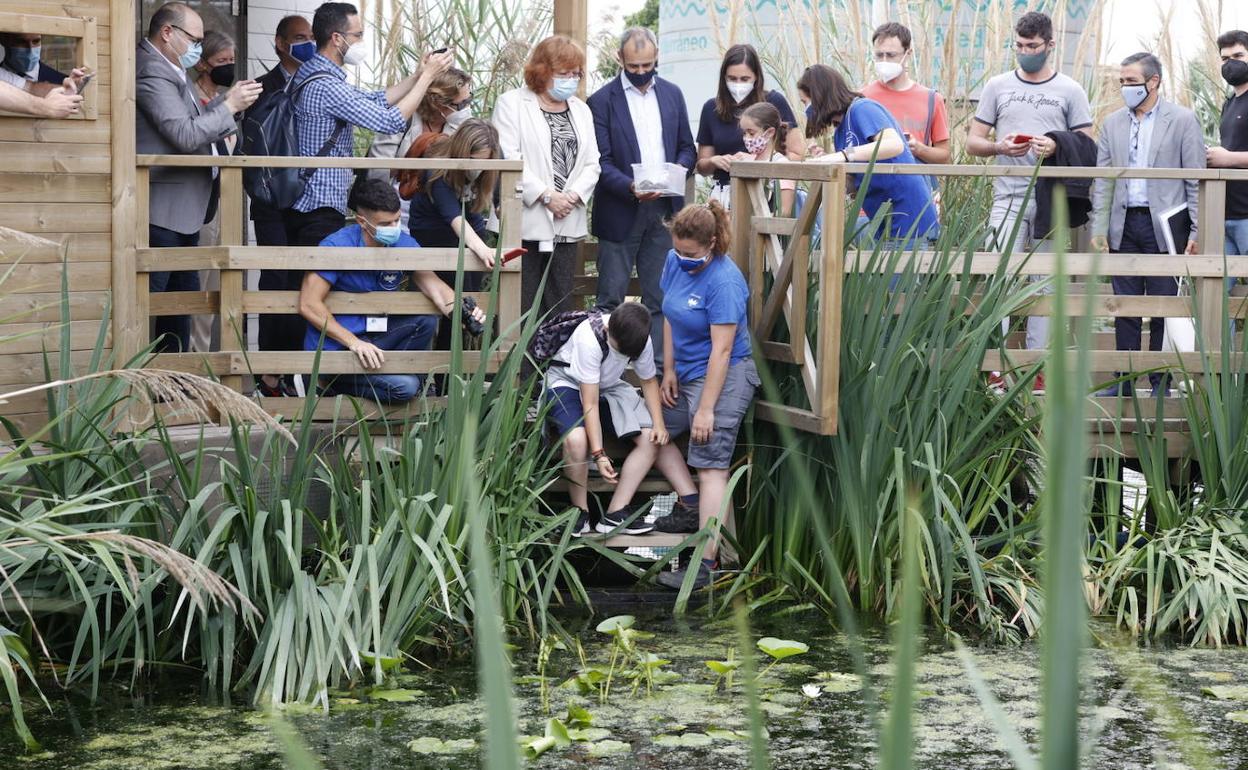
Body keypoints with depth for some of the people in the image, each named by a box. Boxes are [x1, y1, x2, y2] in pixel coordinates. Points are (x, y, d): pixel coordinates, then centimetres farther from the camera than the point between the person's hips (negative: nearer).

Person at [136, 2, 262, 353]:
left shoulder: (169, 69, 14)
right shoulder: (152, 72, -18)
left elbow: (191, 121, 17)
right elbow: (186, 135, -24)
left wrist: (227, 99, 6)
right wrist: (230, 106, -15)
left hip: (183, 210, 11)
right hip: (162, 211, -11)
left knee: (184, 295, 16)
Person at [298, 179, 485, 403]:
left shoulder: (403, 243, -1)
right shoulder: (336, 247, -18)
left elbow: (432, 284, -11)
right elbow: (309, 305, -21)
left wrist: (460, 312, -33)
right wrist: (354, 342, -28)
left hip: (374, 337, 7)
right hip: (335, 347, -7)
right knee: (404, 387, -22)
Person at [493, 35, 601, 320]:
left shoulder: (581, 110, 18)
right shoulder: (512, 104, -1)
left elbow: (591, 164, 12)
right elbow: (508, 159, -11)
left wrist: (573, 195, -7)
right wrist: (546, 195, -16)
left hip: (566, 225, 6)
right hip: (525, 223, -5)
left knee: (559, 308, 6)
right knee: (522, 309, -6)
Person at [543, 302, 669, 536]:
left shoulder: (641, 339, -17)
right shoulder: (589, 338, -34)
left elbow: (649, 380, 2)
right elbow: (590, 404, -32)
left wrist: (659, 424, -13)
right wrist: (599, 454, -34)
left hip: (607, 387, 6)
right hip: (566, 383, -6)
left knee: (651, 437, -14)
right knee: (576, 438, -36)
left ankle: (615, 515, -13)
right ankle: (580, 513, -16)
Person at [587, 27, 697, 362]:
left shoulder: (672, 94, 10)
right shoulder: (602, 101, -5)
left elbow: (687, 147, 15)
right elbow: (601, 161, -8)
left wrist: (677, 169, -7)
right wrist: (630, 188, -24)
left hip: (664, 210, 4)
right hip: (620, 212, -4)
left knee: (659, 299, 6)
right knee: (611, 298, -1)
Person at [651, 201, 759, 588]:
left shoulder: (724, 281, -24)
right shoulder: (676, 262, 0)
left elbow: (722, 350, -25)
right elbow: (670, 318, 12)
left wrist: (706, 410, -25)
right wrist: (669, 371, 6)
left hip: (724, 377, -10)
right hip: (687, 373, 10)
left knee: (710, 465, -12)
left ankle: (706, 564, -16)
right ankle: (692, 505, 13)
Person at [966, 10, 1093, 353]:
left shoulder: (1070, 91, 6)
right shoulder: (997, 86, 10)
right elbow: (973, 142, 10)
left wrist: (1057, 149, -15)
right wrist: (1000, 147, -11)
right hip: (1008, 198, 0)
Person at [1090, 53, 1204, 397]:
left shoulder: (1182, 120, -1)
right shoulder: (1113, 124, 11)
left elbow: (1196, 179, -3)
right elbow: (1103, 182, 11)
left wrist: (1197, 231, -8)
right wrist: (1098, 230, 3)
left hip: (1165, 225, -4)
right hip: (1124, 225, 4)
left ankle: (1160, 382, 8)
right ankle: (1124, 380, 12)